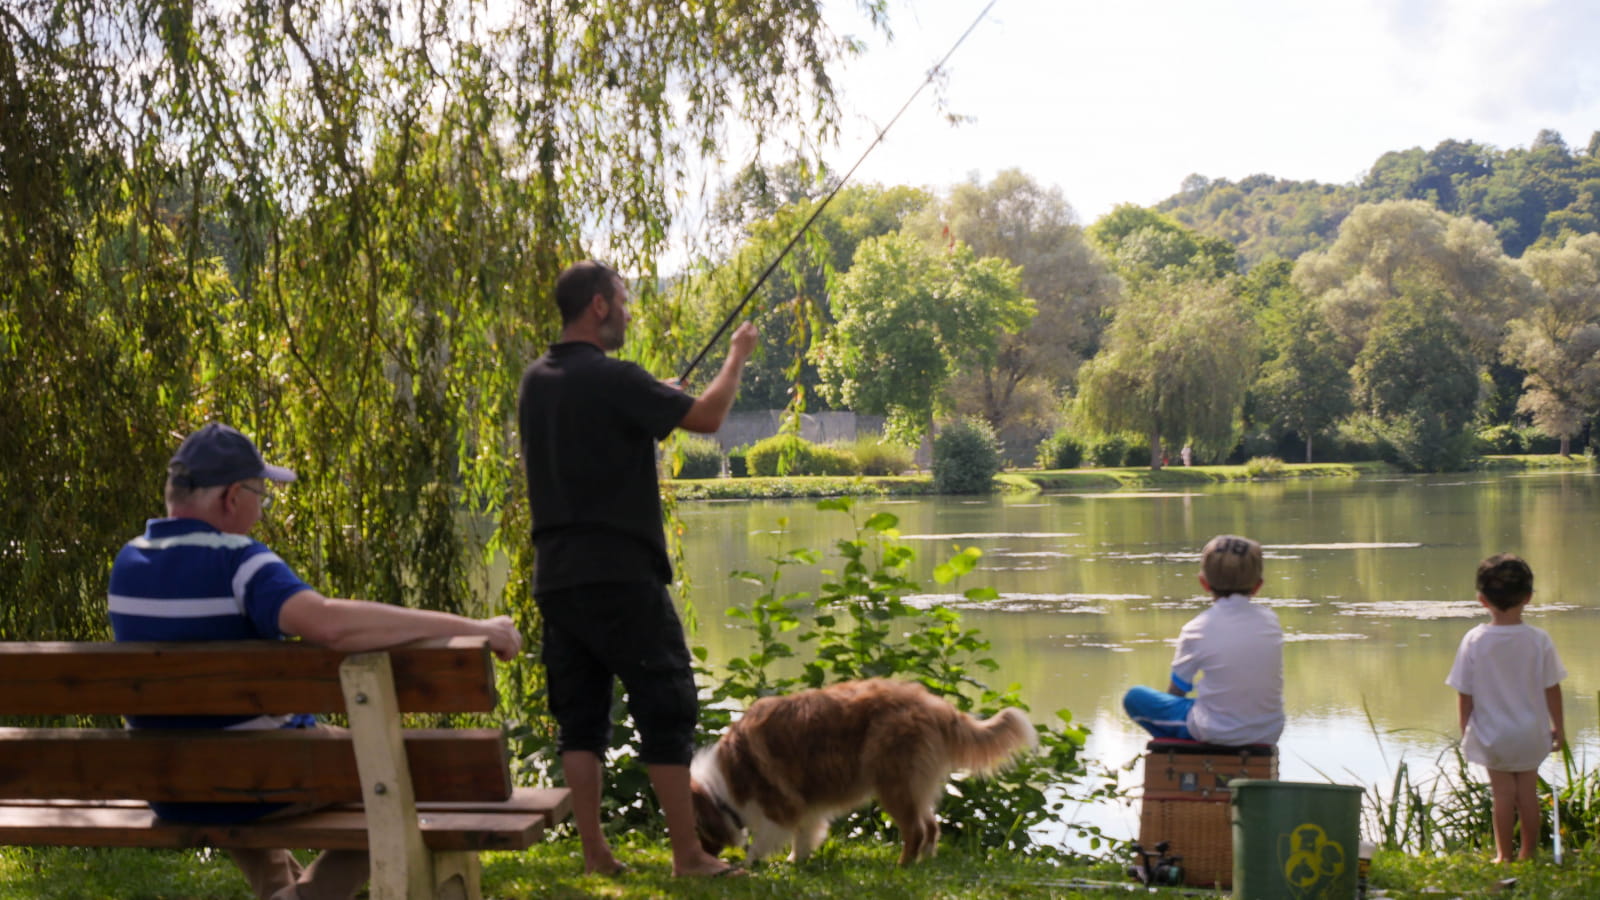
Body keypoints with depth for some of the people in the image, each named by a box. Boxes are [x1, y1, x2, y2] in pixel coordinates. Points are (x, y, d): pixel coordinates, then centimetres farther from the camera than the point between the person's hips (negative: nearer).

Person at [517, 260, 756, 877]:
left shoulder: (536, 381, 10)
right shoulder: (612, 380, -13)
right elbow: (707, 417, -12)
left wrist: (653, 401, 25)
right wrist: (737, 356, 5)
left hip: (555, 573, 8)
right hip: (619, 573, -7)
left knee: (580, 712, 10)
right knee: (666, 710, -1)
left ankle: (594, 851, 10)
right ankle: (688, 854, 0)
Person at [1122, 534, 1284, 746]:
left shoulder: (1196, 629, -11)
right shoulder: (1269, 620, -1)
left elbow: (1176, 692, -1)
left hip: (1217, 734, -5)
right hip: (1269, 733, 5)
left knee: (1134, 698, 10)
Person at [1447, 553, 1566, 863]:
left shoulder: (1474, 641, -14)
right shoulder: (1539, 640, -11)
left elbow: (1464, 693, -7)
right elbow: (1552, 689, -3)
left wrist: (1465, 730, 7)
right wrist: (1558, 727, 11)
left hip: (1491, 733, -1)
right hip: (1531, 732, 1)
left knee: (1503, 791, 8)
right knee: (1528, 789, 14)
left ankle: (1504, 855, 14)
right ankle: (1529, 853, 23)